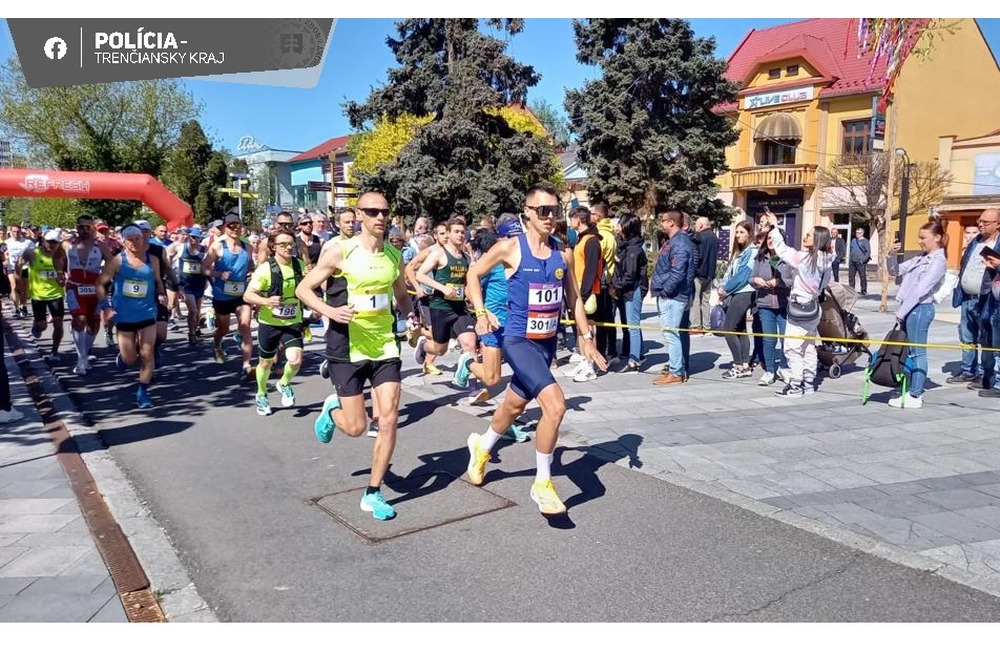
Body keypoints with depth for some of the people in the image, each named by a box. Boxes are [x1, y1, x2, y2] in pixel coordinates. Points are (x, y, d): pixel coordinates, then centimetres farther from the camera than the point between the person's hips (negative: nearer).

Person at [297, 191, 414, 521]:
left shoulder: (394, 256, 5)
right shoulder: (340, 252, -8)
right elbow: (303, 289, -4)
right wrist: (330, 311, -21)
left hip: (385, 346, 4)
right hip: (347, 348, -4)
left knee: (389, 420, -4)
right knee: (356, 427, 1)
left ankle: (373, 494, 11)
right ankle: (331, 409, 39)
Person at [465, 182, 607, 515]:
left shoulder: (563, 254, 1)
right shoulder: (510, 248, -11)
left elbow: (574, 297, 13)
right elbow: (474, 274, 3)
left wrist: (586, 337, 8)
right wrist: (481, 313, -6)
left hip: (548, 342, 6)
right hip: (519, 341, -6)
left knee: (515, 405, 23)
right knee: (555, 405, -22)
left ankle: (481, 447, 52)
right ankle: (542, 483, -2)